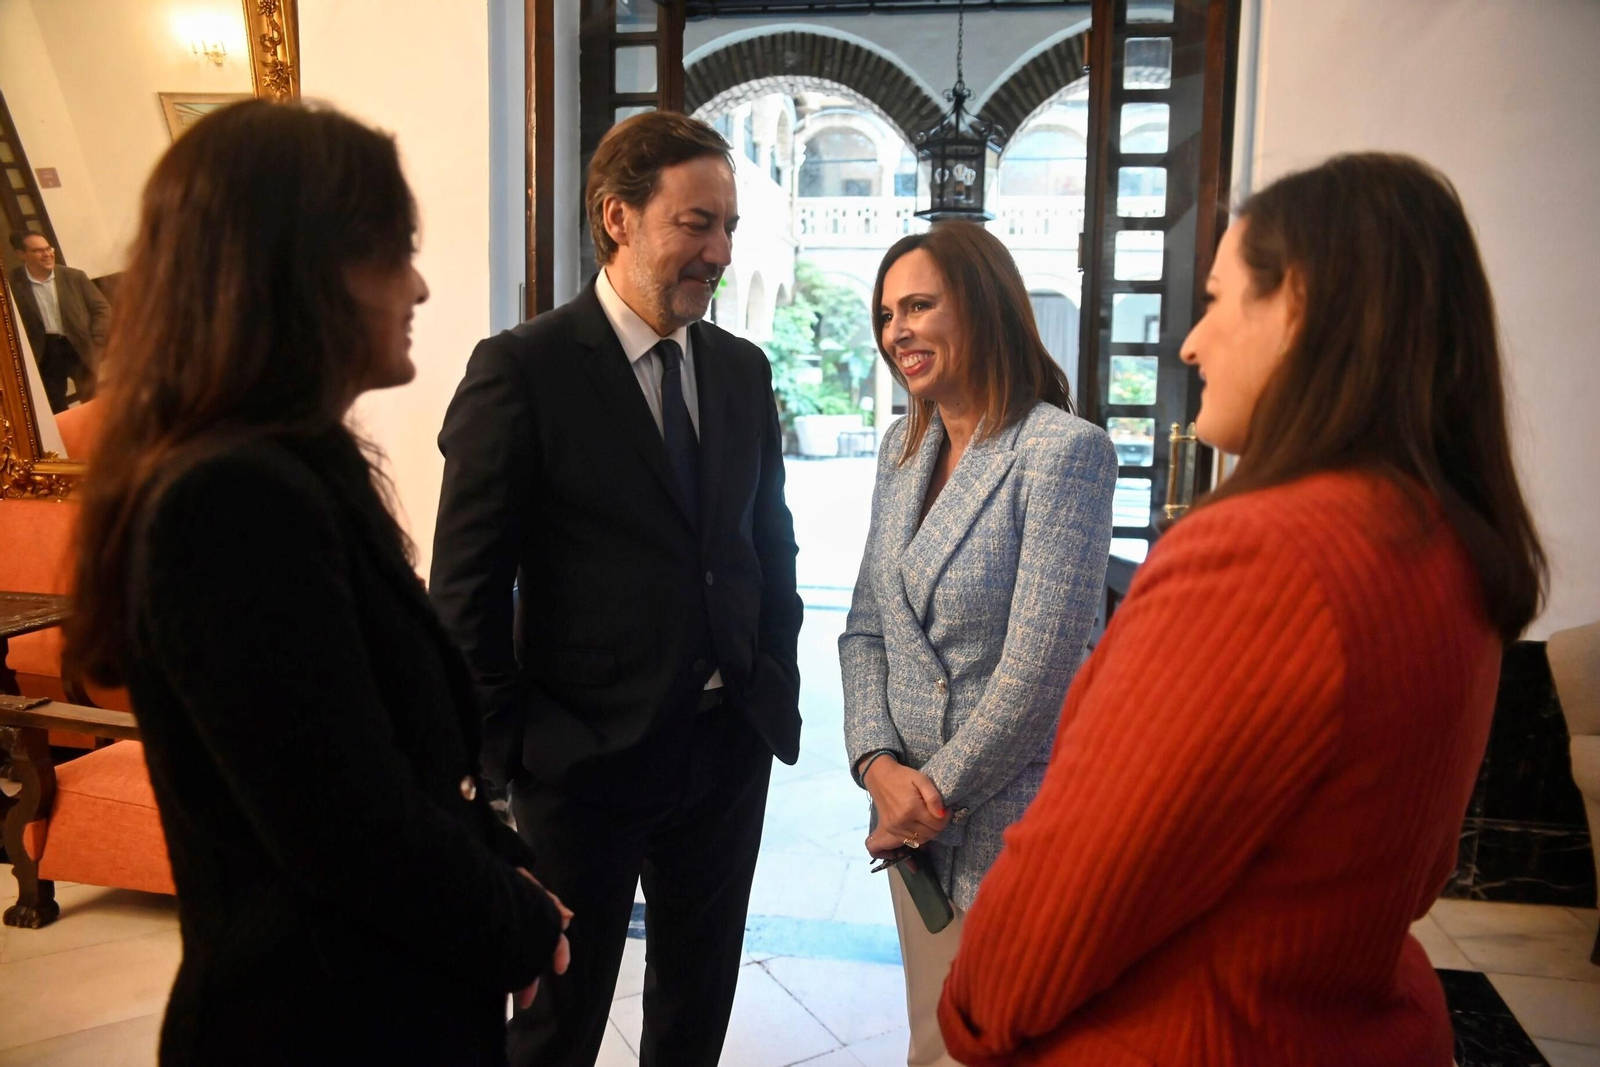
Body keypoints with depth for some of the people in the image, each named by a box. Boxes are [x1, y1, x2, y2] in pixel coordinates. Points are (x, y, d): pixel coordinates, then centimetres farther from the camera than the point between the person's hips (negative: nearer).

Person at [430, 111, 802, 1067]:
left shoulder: (743, 369, 5)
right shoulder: (521, 369, -12)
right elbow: (468, 588, -11)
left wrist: (777, 685, 5)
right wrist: (512, 742, -11)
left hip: (731, 746, 5)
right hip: (586, 761, -5)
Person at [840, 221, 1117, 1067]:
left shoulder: (1064, 450, -17)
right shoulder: (903, 450, 6)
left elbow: (1037, 668, -21)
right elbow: (866, 628, 7)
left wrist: (937, 794, -12)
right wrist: (878, 765, -7)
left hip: (1014, 825, -6)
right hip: (914, 812, 6)